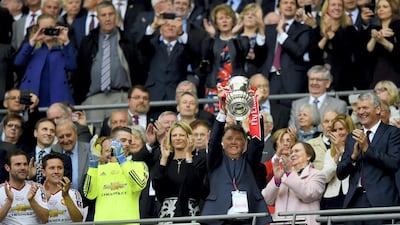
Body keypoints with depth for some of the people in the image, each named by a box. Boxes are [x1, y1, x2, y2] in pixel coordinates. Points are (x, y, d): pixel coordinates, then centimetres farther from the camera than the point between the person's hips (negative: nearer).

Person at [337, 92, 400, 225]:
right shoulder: (352, 138, 20)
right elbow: (340, 174, 15)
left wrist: (368, 148, -13)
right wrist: (354, 156, -4)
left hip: (381, 200, -4)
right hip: (354, 201, 4)